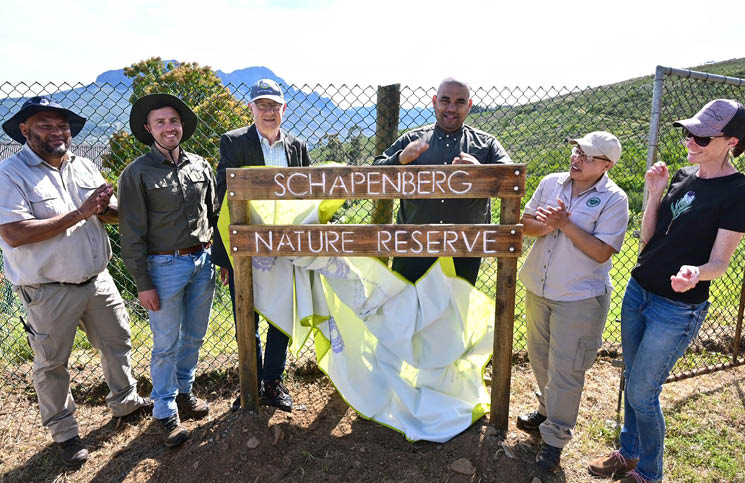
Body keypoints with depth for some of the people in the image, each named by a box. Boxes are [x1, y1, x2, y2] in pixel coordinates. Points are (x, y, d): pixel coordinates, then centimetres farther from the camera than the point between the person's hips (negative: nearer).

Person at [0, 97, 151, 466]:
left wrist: (106, 206, -14)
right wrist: (78, 214, -23)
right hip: (49, 292, -5)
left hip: (97, 280, 6)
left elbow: (112, 214, 11)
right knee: (51, 365, 11)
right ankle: (63, 432, 31)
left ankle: (124, 401, 41)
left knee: (117, 342, 18)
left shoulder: (84, 167, 6)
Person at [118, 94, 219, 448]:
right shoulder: (137, 173, -7)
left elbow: (215, 215, 12)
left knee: (194, 337, 17)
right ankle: (166, 412, 23)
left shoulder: (200, 166, 5)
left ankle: (183, 391, 38)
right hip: (165, 266, -4)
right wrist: (143, 283, -10)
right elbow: (133, 234, -8)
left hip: (203, 262, 4)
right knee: (167, 345, 5)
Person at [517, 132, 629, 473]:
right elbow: (525, 224, 2)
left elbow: (602, 252, -19)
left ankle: (555, 438, 21)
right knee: (539, 356, 21)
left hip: (580, 298, -5)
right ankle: (548, 410, 46)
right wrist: (545, 226, -19)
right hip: (538, 288, 6)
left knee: (565, 370, 3)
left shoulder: (614, 199, -13)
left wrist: (565, 224, -24)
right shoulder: (551, 183, 1)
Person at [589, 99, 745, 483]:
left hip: (677, 309, -6)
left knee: (642, 393, 2)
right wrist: (655, 192, -8)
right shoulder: (683, 176, 6)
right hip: (638, 291, 7)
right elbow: (648, 238, 5)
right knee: (632, 380, 17)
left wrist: (695, 273, -38)